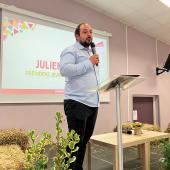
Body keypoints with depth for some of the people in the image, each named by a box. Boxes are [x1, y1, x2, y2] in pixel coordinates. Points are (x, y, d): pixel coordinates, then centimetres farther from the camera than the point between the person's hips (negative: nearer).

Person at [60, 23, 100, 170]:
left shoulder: (92, 53, 24)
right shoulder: (71, 51, -3)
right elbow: (64, 69, -21)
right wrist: (89, 63, -15)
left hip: (93, 103, 8)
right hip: (77, 103, -8)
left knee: (84, 140, 14)